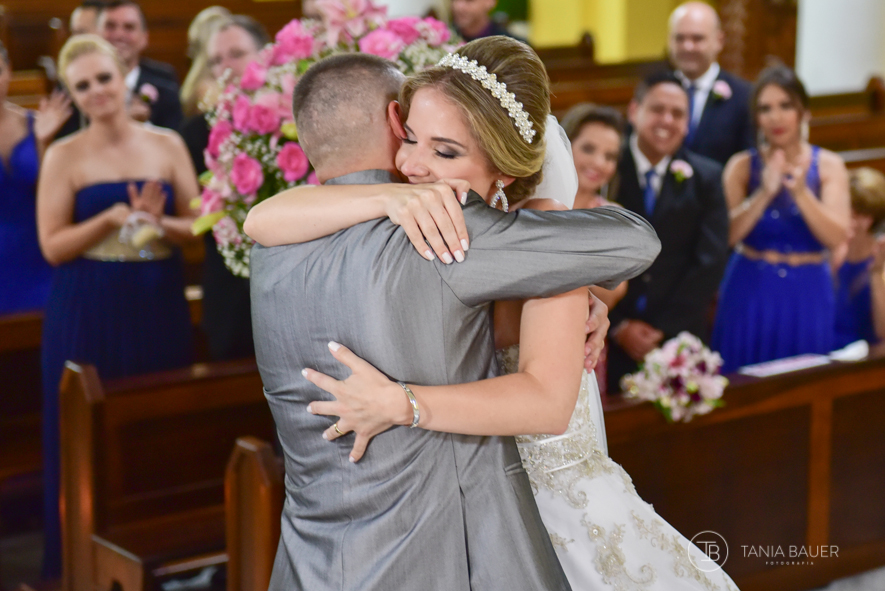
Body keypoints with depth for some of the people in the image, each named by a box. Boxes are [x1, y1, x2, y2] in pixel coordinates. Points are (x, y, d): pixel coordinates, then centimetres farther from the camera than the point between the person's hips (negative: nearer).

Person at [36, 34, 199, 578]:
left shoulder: (167, 144, 5)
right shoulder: (65, 155, -1)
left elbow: (198, 228, 4)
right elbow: (53, 246, -6)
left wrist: (159, 222, -16)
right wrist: (116, 216, -17)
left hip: (159, 308, 2)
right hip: (89, 312, -2)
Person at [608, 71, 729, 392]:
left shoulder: (706, 177, 4)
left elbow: (710, 261, -1)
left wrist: (662, 328, -7)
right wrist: (618, 326, -9)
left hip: (679, 338, 1)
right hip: (609, 340, -1)